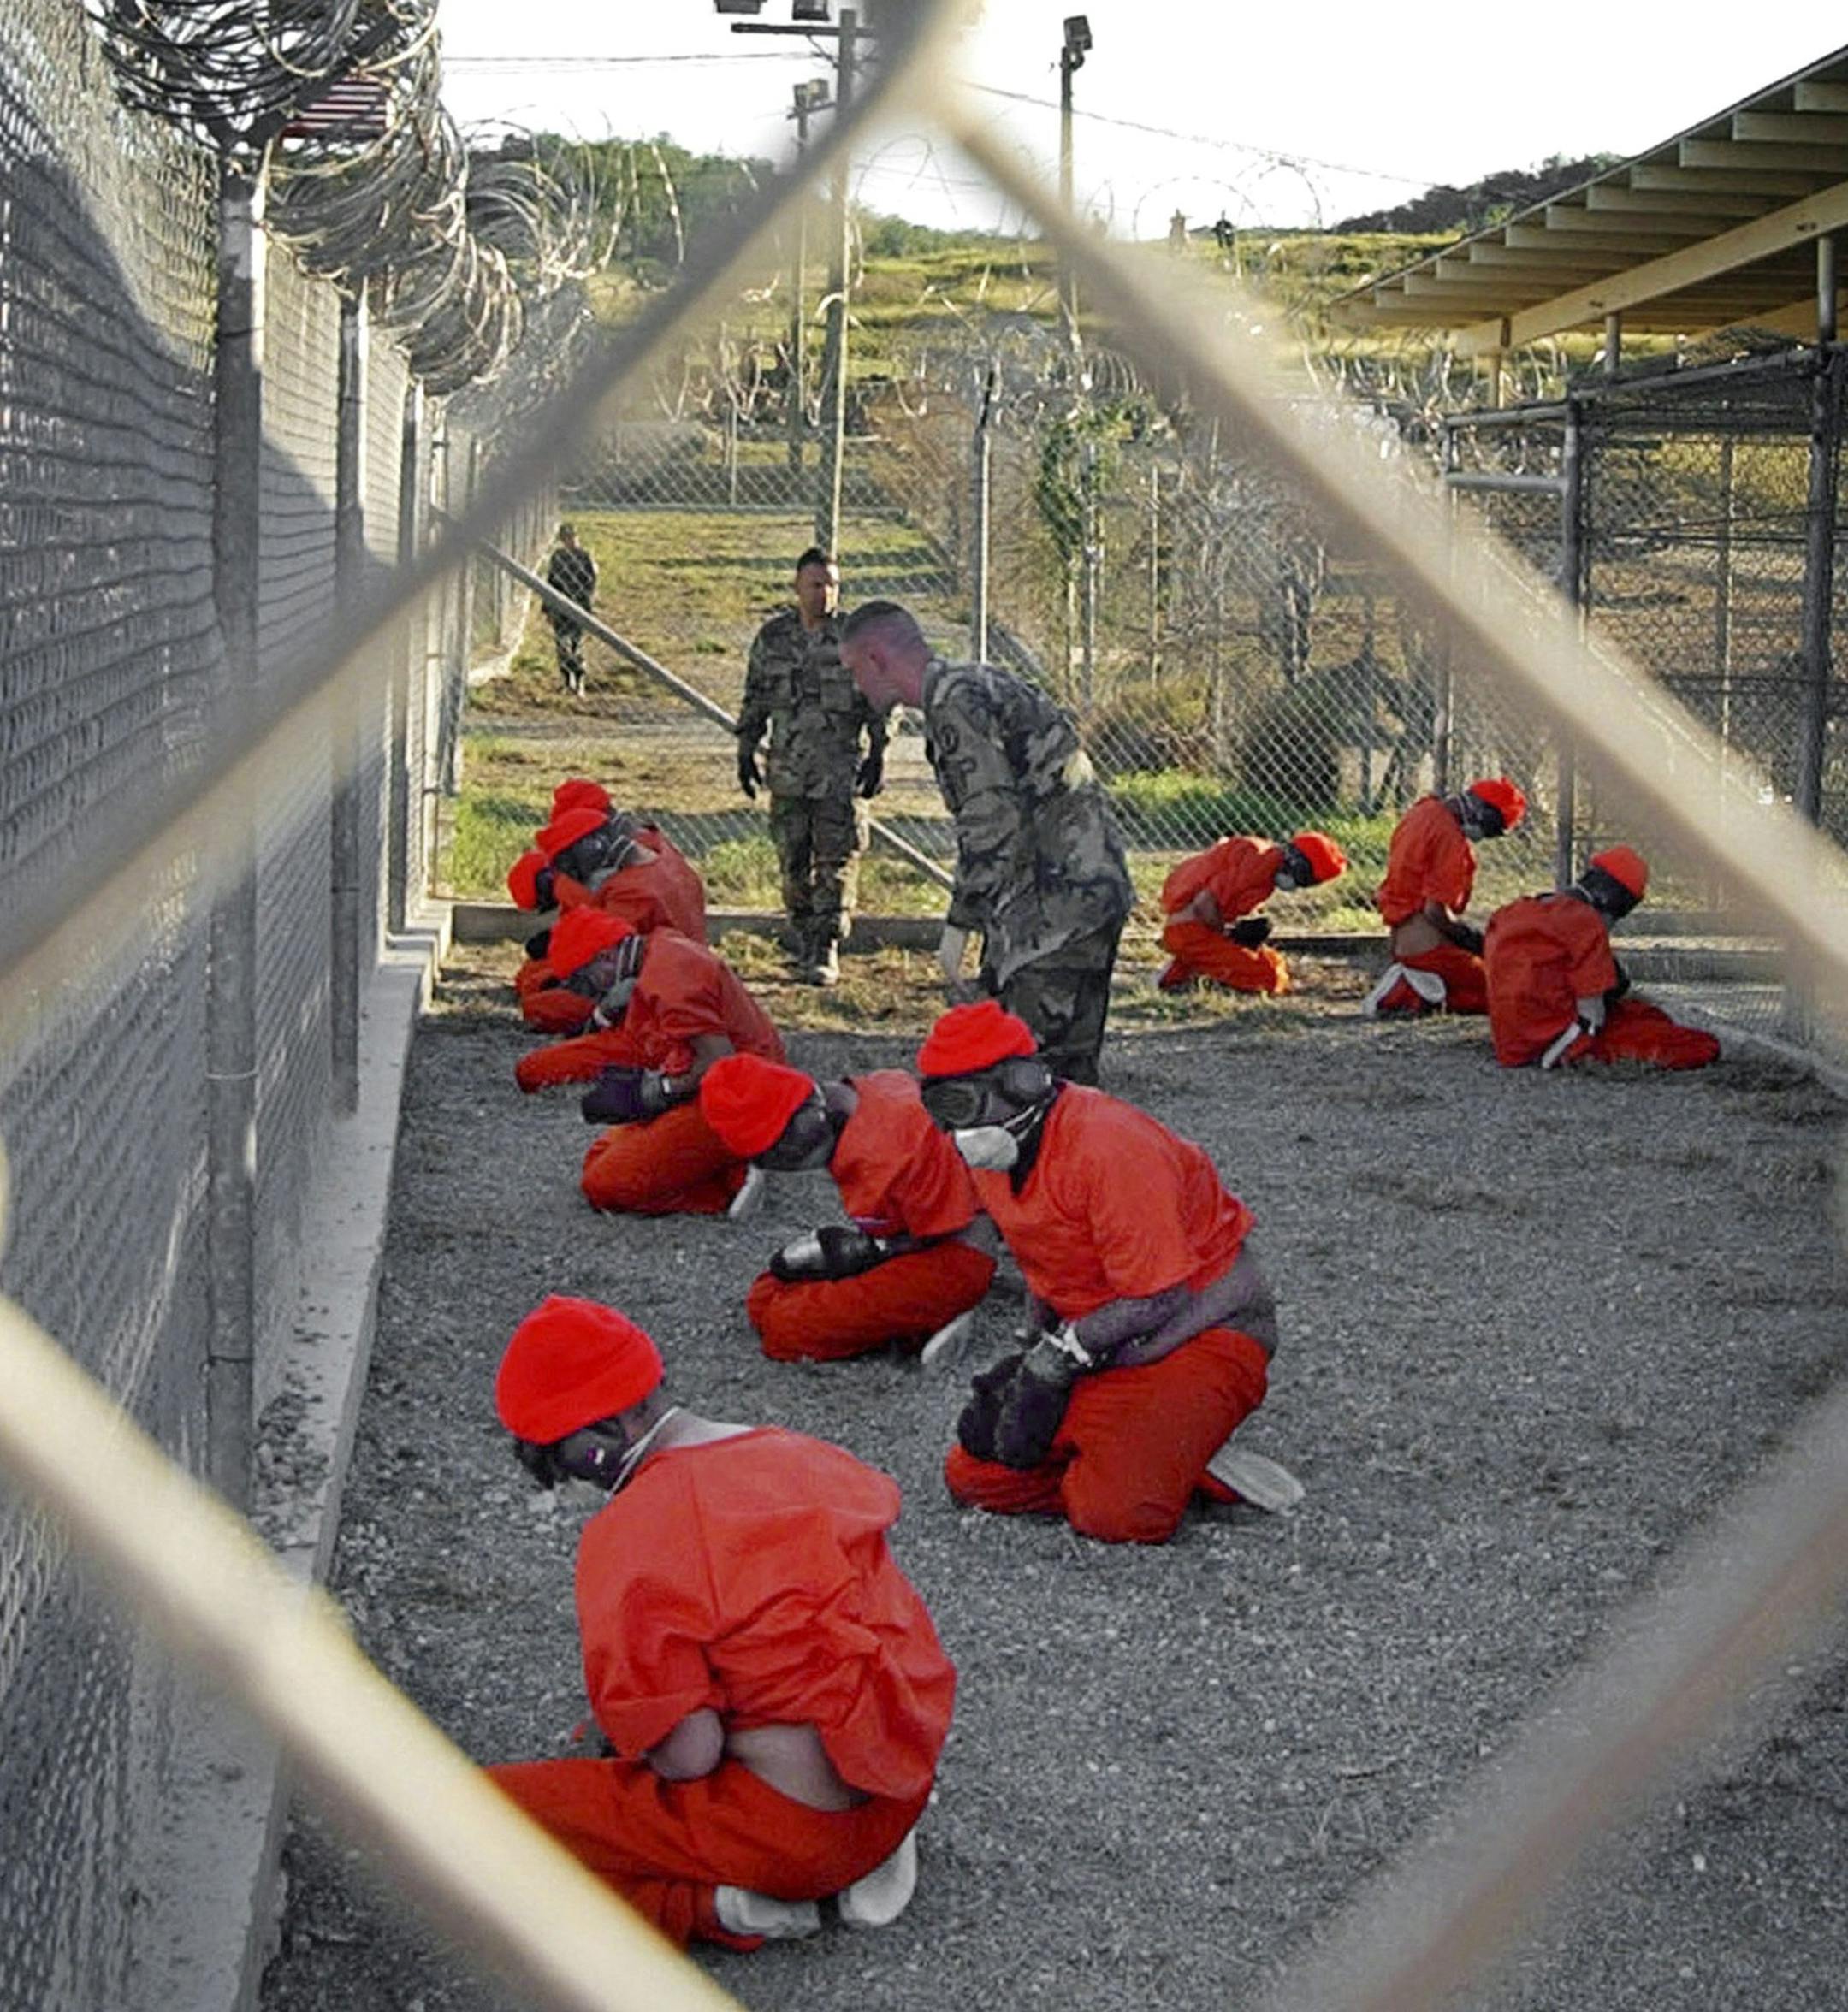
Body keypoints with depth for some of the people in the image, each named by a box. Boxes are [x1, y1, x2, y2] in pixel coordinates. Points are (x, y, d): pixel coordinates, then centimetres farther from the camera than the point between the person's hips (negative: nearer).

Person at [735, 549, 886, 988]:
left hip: (841, 771, -3)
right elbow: (754, 700, 16)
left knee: (837, 861, -7)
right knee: (793, 861, 9)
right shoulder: (773, 637, 8)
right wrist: (746, 752, 12)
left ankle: (826, 951, -5)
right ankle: (802, 944, 21)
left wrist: (877, 755, -5)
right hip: (787, 770, 3)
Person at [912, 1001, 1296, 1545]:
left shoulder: (1106, 1145, -25)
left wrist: (1058, 1356, -19)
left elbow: (1157, 1300, -24)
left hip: (1203, 1330, -9)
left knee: (1119, 1514, -29)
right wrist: (1037, 1357, -2)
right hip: (1097, 1346, 9)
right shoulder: (991, 1157, 3)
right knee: (972, 1475, -2)